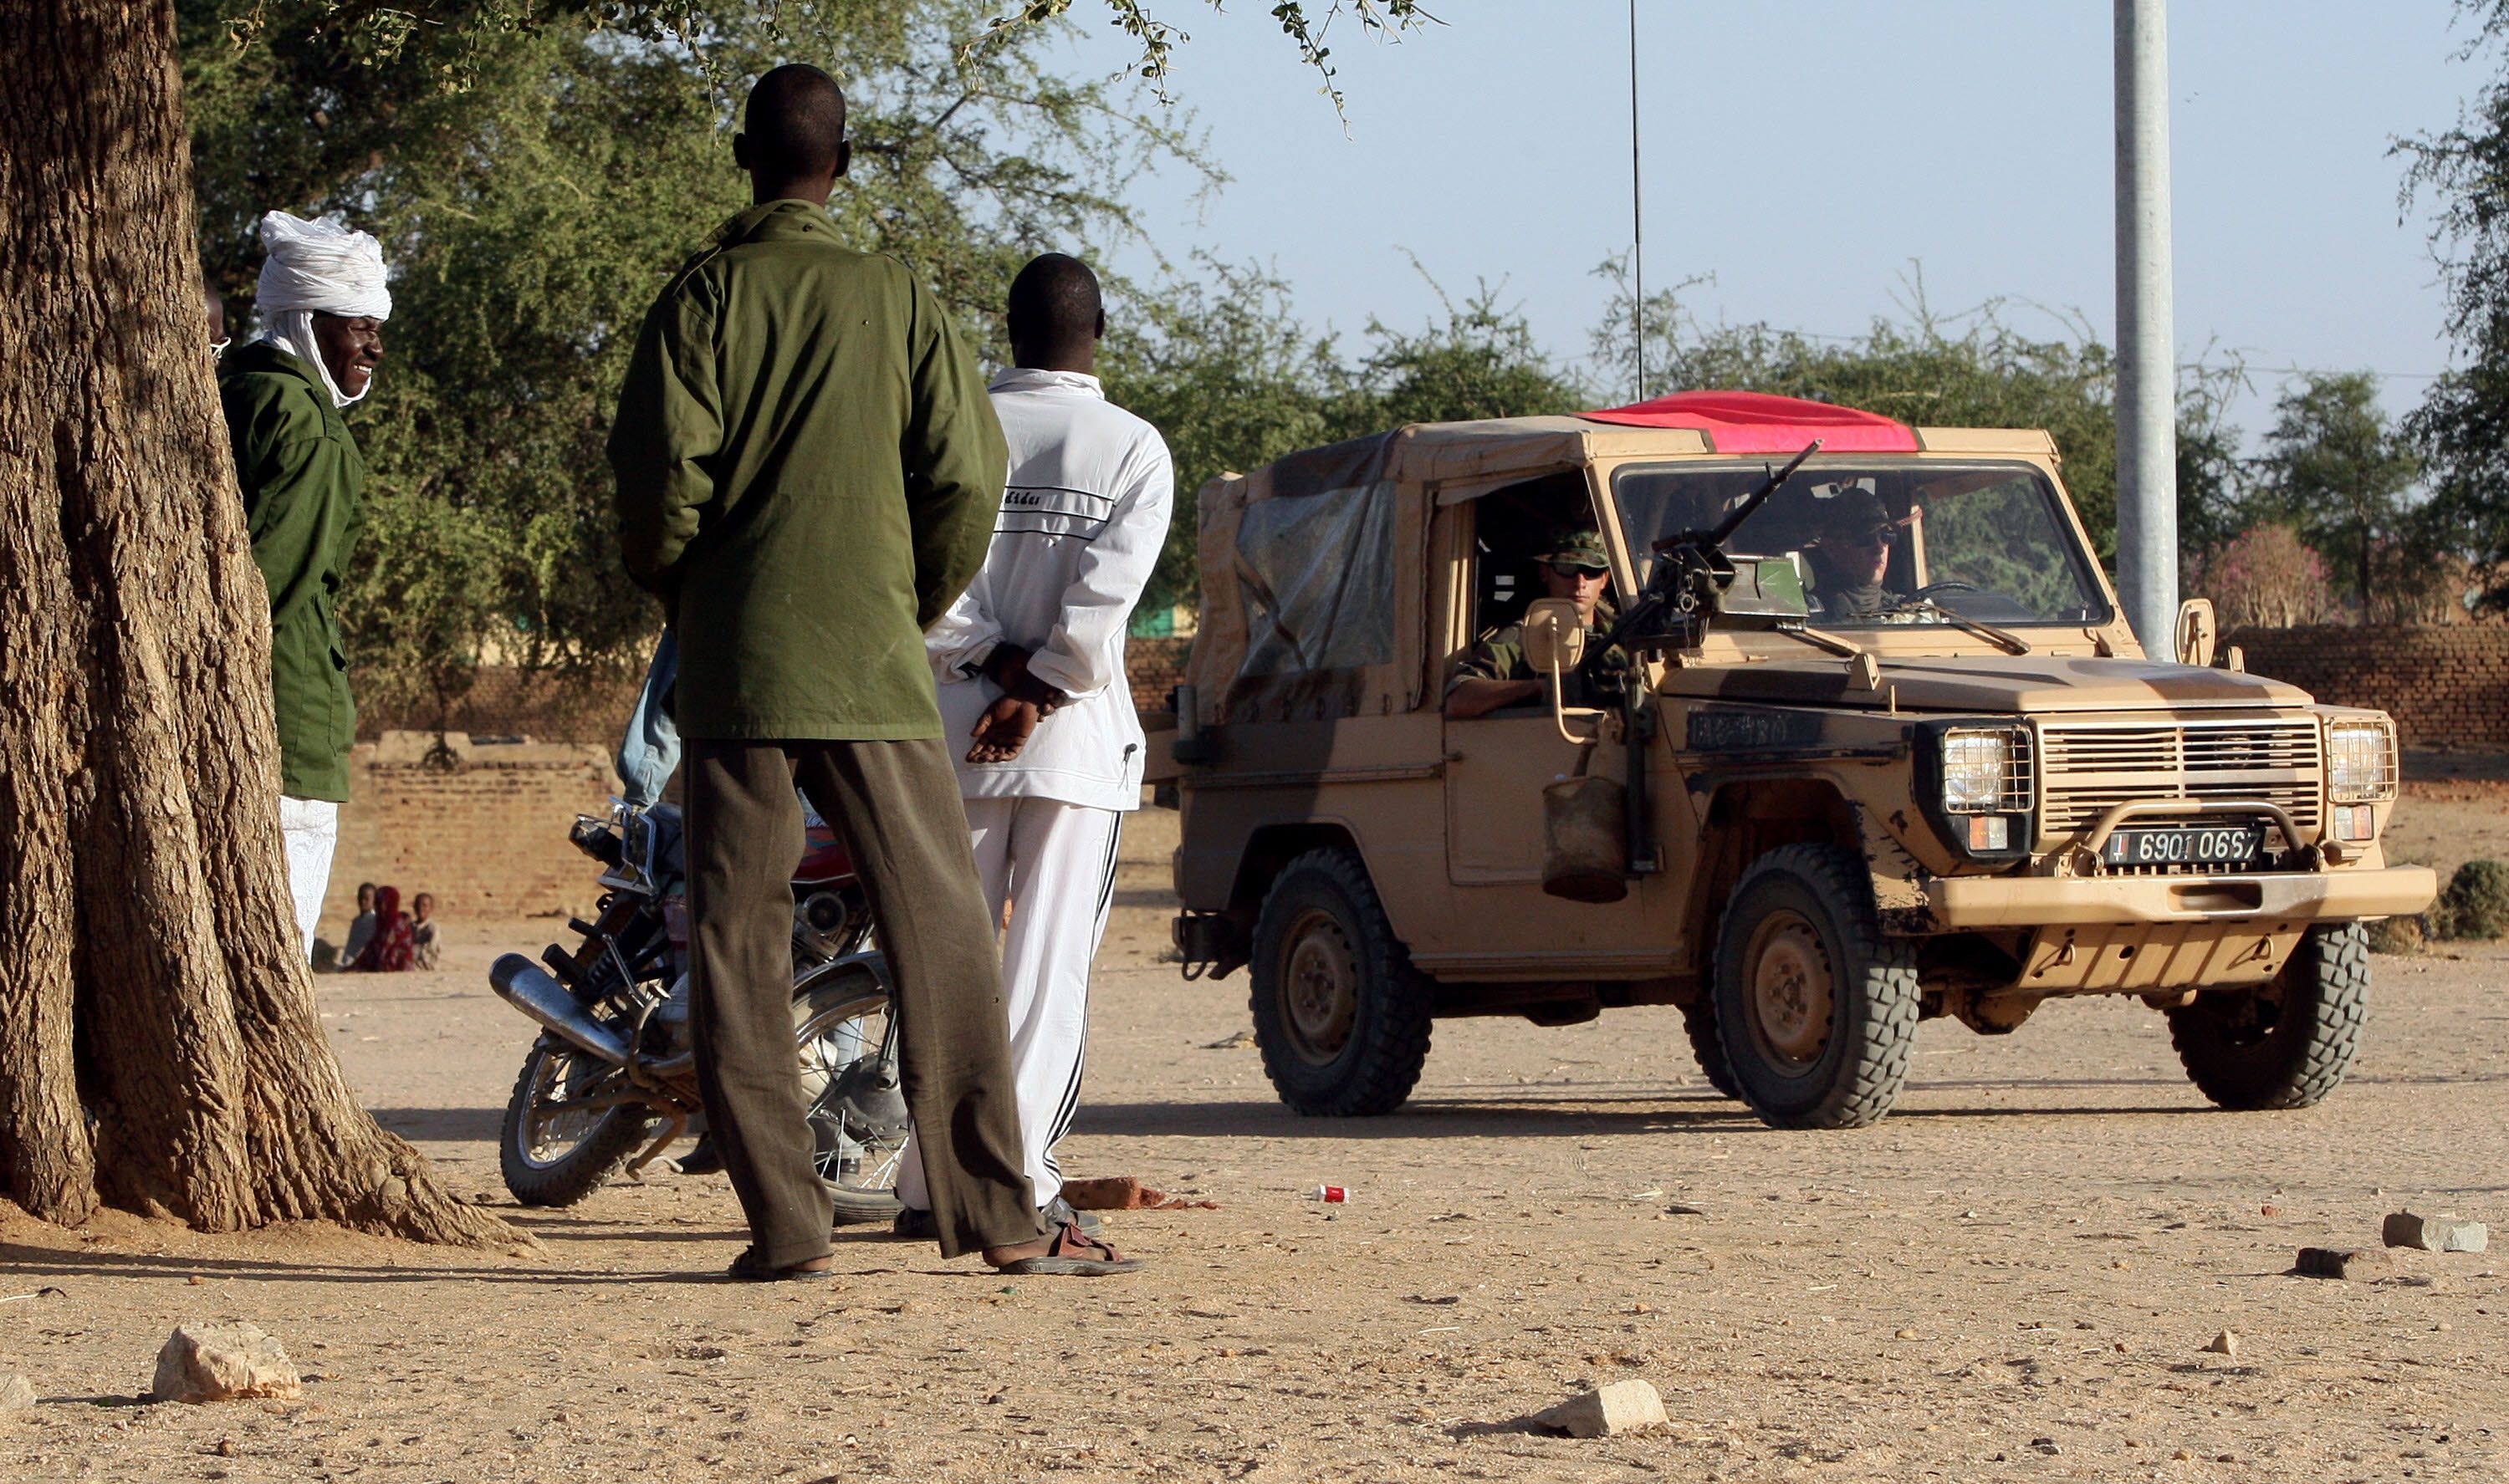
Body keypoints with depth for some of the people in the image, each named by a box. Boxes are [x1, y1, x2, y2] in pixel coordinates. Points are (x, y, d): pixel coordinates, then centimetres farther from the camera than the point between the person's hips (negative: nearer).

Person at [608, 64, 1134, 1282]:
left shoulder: (704, 299, 0)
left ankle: (784, 1227, -1)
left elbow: (660, 475, -8)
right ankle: (999, 1216, 0)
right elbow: (967, 477, -1)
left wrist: (681, 593, 11)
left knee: (738, 945, 3)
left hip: (732, 665, 0)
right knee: (942, 934, 3)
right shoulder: (900, 303, 3)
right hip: (874, 671, 1)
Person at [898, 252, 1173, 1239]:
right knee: (1050, 962, 0)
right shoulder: (1133, 448, -1)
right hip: (1078, 739, -1)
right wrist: (1040, 688, -8)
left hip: (957, 736, 1)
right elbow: (1107, 591, -11)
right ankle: (1020, 1180, -8)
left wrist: (997, 660, -4)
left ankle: (928, 1181, 6)